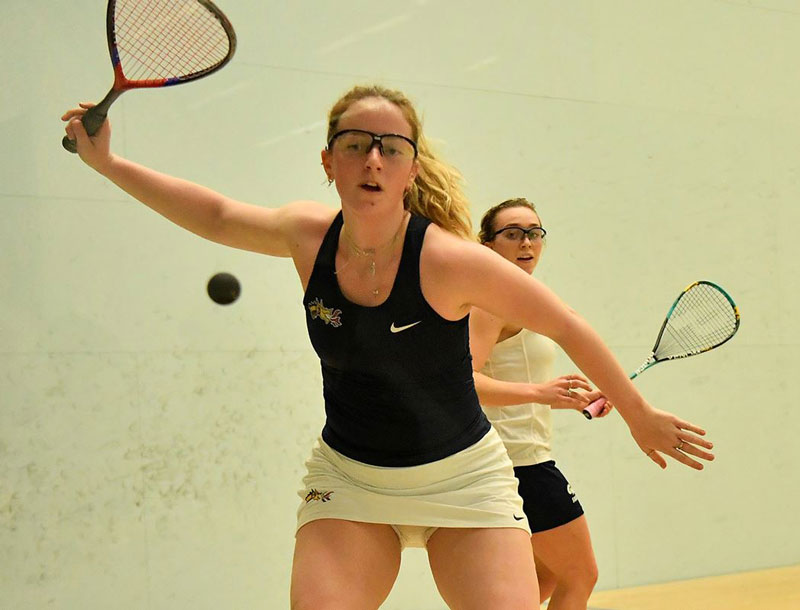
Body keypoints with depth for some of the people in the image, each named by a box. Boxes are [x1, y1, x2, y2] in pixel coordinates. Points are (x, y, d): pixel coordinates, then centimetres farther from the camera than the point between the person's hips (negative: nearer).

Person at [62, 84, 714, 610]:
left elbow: (567, 327, -10)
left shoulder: (447, 259, -22)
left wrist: (640, 415, -1)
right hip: (346, 478, 3)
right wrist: (108, 161, 10)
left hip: (461, 478, -2)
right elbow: (219, 215, 10)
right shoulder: (309, 237, -9)